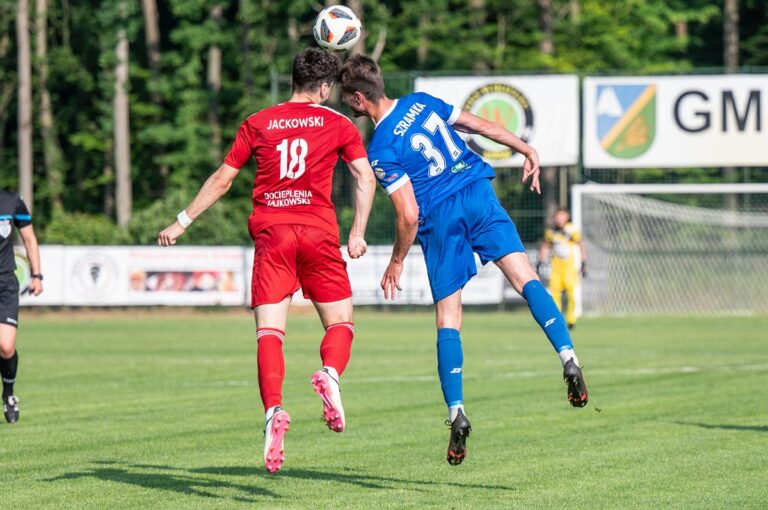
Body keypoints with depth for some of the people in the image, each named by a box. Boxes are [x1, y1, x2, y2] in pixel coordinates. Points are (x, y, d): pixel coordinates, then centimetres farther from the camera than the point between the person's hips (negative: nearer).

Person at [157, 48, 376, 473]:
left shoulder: (257, 124, 14)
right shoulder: (337, 124, 11)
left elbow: (221, 180, 15)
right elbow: (365, 177, -1)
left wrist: (182, 222, 22)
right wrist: (358, 233, -2)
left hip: (270, 232, 1)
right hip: (318, 231, -1)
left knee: (269, 332, -4)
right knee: (340, 323, 9)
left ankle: (274, 409, -27)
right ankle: (330, 375, -23)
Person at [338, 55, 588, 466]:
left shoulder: (380, 149, -8)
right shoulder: (421, 102, 8)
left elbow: (409, 216, -11)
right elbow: (479, 125, 15)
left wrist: (396, 263, 3)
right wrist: (526, 150, 25)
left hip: (440, 220, -4)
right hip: (479, 195, 4)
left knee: (447, 319, 3)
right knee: (524, 278, -5)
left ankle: (456, 413, -1)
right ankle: (568, 360, -25)